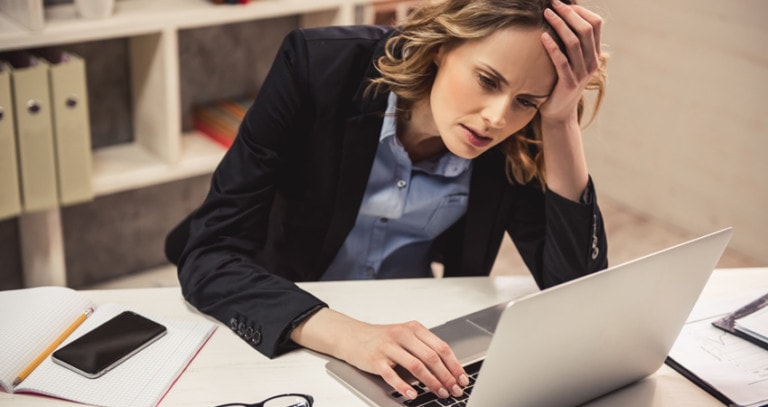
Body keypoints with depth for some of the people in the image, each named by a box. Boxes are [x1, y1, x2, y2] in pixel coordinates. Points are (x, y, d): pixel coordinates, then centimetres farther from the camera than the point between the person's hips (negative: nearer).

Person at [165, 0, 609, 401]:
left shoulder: (519, 142, -15)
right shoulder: (322, 67, -22)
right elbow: (210, 255, -25)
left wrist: (561, 122, -26)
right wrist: (348, 335, -40)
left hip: (413, 331, 1)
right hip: (277, 341, -1)